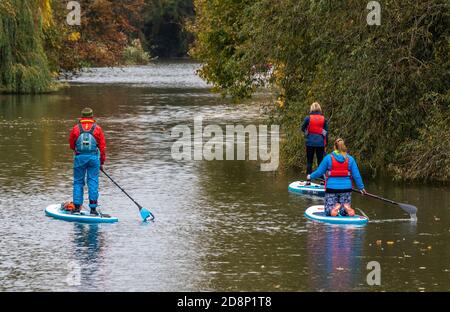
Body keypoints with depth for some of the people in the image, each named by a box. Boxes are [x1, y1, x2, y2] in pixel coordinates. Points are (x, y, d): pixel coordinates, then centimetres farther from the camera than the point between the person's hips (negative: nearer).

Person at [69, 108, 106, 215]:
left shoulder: (76, 128, 0)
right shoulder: (97, 129, -1)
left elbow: (71, 144, 10)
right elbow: (102, 146, 0)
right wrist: (102, 161, 9)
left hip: (79, 157, 0)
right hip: (94, 157, 0)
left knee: (78, 182, 9)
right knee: (93, 182, 3)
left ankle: (77, 206, 6)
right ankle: (93, 208, 1)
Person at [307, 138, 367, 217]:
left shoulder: (328, 158, -5)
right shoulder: (350, 159, 1)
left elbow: (319, 172, 1)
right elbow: (356, 175, 2)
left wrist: (310, 177, 20)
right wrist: (361, 187, 16)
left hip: (331, 188, -2)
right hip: (346, 188, 2)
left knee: (328, 212, 7)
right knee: (344, 213, 10)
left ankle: (334, 208, -27)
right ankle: (346, 207, -25)